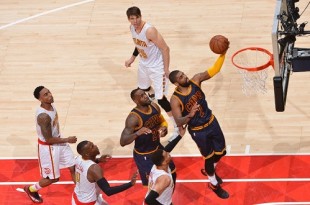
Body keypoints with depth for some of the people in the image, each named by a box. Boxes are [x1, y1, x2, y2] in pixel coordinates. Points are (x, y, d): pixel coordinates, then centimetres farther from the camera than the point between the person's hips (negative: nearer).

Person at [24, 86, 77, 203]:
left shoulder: (51, 106, -6)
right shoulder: (43, 116, -34)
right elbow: (48, 140, -28)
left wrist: (65, 140, 22)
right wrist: (67, 140, -19)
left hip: (58, 141, 8)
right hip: (48, 147, -8)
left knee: (74, 167, 14)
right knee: (53, 178, 9)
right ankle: (31, 190, 34)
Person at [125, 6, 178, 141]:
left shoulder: (149, 30, -34)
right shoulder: (132, 28, -9)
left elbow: (165, 48, -27)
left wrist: (166, 69, -24)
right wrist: (132, 58, 16)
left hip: (157, 67, -8)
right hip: (144, 64, 8)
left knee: (161, 99, -10)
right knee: (143, 87, 33)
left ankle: (177, 128, 4)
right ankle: (152, 94, 72)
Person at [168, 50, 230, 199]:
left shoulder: (195, 81, -14)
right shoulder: (175, 99, -27)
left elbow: (214, 70, -18)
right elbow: (178, 122, -31)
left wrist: (222, 54, -33)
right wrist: (190, 115, -51)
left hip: (211, 122, 5)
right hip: (198, 131, -5)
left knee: (221, 152, 20)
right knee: (210, 157, 10)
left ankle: (208, 170, 52)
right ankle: (214, 184, 37)